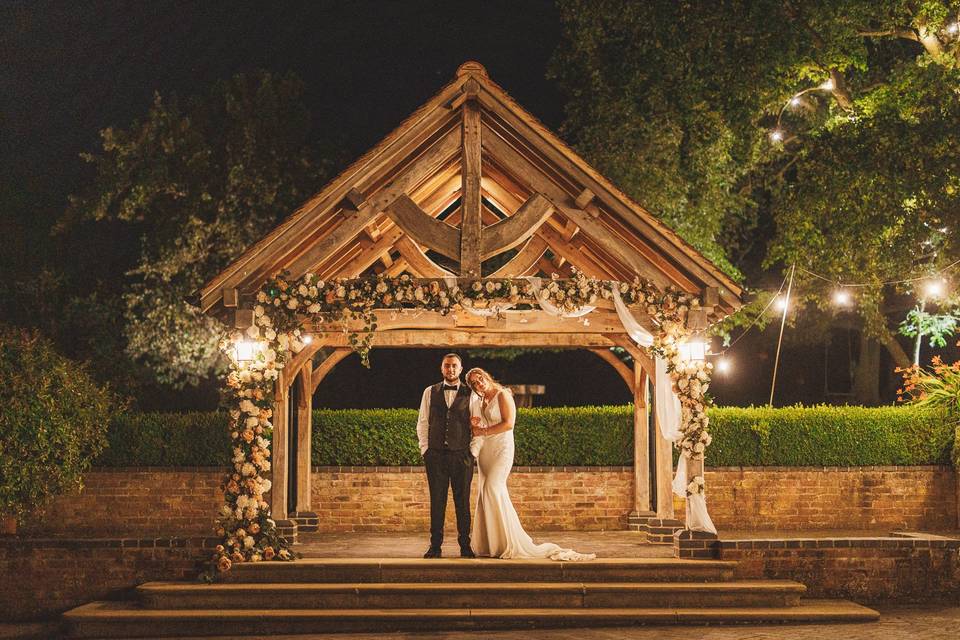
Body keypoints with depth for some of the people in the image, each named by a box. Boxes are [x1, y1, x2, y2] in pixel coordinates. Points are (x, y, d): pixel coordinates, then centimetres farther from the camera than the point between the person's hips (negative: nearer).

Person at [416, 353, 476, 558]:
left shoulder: (470, 394, 6)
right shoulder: (430, 392, 10)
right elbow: (422, 423, 11)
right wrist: (425, 449, 3)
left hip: (462, 455, -1)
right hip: (436, 455, 1)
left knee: (463, 501, 2)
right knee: (437, 501, 2)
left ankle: (465, 545, 10)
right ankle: (435, 545, 8)